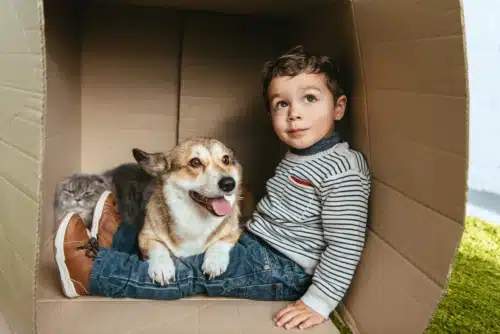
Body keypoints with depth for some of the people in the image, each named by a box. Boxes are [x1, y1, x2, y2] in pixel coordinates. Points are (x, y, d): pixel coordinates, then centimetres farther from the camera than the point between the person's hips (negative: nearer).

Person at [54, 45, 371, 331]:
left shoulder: (343, 170, -23)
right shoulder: (298, 153, 8)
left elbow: (345, 246, -25)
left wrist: (319, 302, -25)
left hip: (284, 271, -9)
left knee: (192, 271, -14)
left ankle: (92, 272, -7)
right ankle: (118, 237, 29)